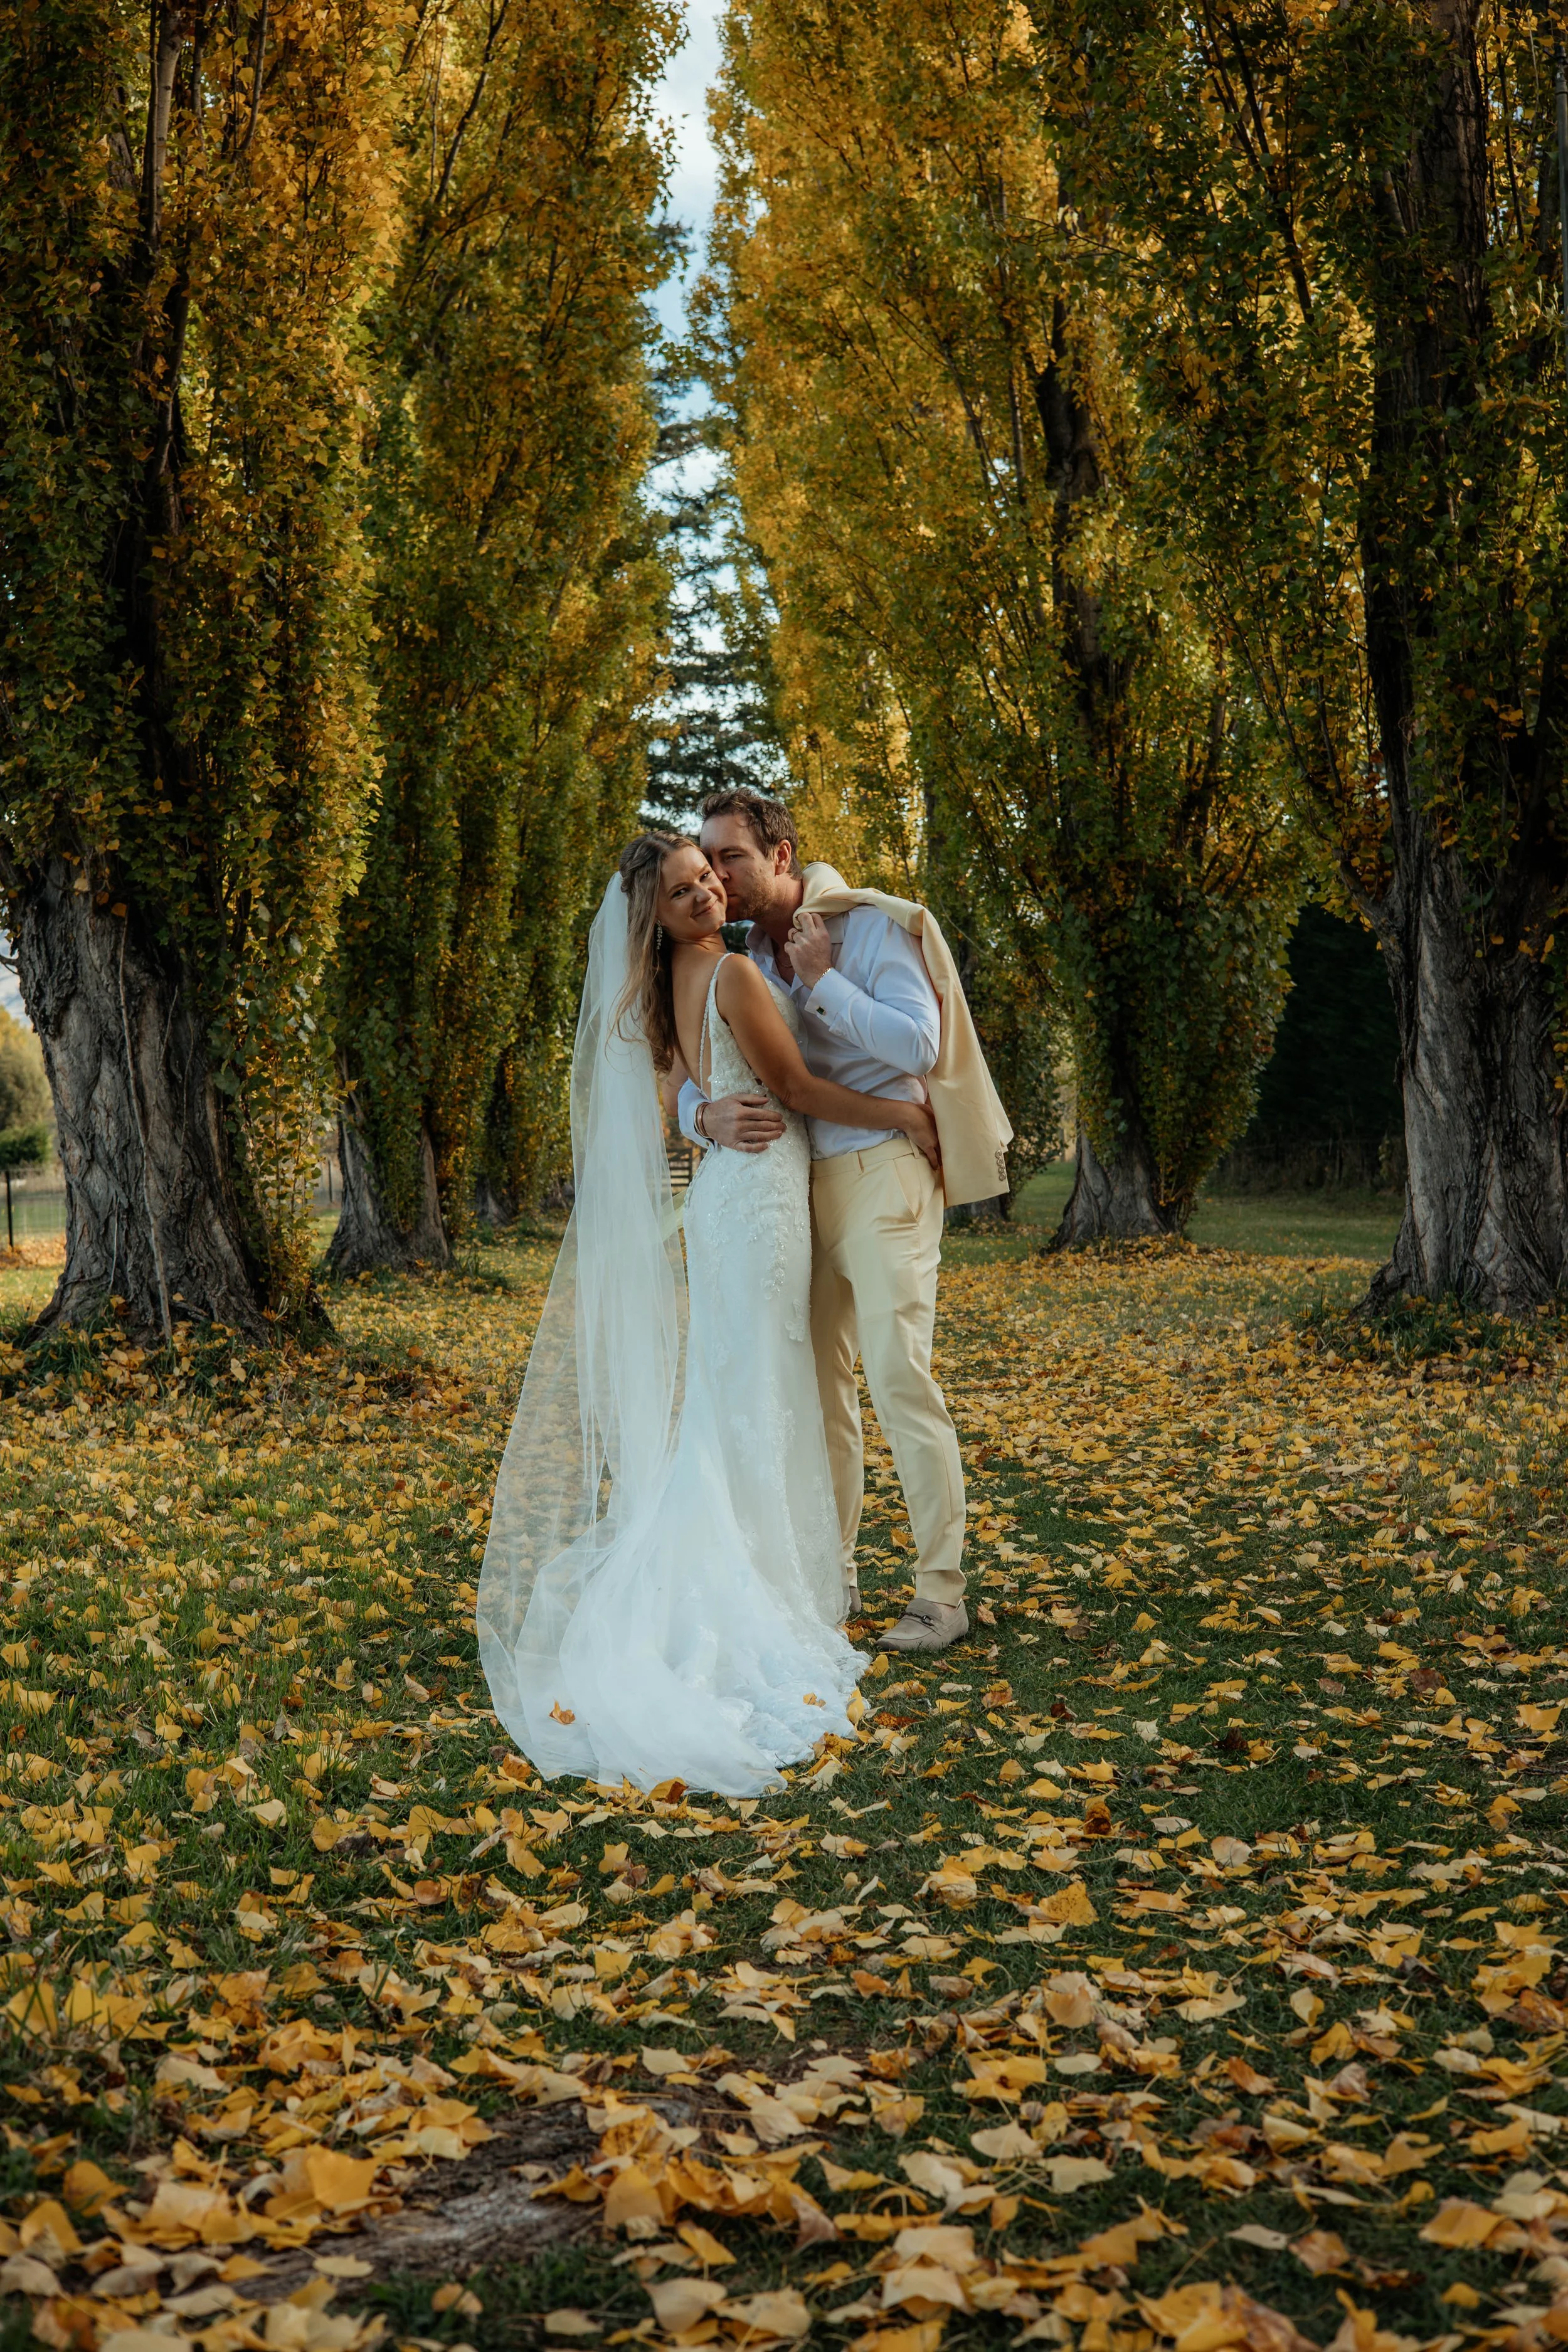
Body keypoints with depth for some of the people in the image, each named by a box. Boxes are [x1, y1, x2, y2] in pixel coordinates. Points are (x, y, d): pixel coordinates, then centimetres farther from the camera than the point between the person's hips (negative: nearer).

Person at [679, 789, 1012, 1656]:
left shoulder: (868, 926, -6)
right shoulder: (746, 960, 12)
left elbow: (918, 1045, -16)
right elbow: (696, 1079, 9)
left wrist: (823, 981, -14)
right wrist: (709, 1115, -15)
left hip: (880, 1174, -7)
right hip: (799, 1184, 7)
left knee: (898, 1378, -12)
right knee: (818, 1380, 9)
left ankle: (941, 1592, -6)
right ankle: (831, 1574, 20)